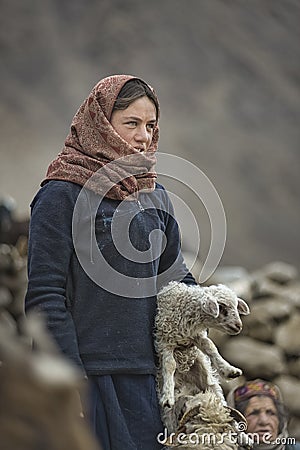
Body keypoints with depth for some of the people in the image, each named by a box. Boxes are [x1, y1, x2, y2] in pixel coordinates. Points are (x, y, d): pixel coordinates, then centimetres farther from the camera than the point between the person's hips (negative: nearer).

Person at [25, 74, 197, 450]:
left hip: (145, 374, 6)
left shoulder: (155, 197, 14)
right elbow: (45, 295, -11)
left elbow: (176, 277, 23)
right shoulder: (61, 195, -6)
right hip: (87, 372, -6)